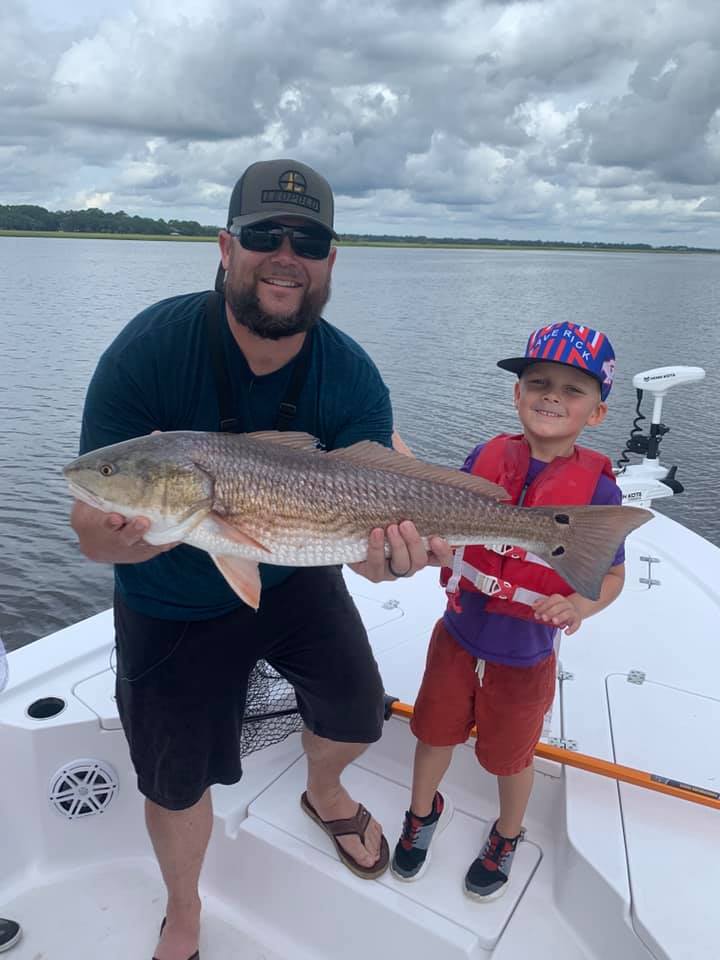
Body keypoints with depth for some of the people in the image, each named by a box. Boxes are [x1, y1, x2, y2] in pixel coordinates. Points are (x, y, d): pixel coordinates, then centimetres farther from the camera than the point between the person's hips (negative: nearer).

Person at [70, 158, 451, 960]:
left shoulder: (353, 378, -18)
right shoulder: (149, 351, -26)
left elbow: (363, 529, -21)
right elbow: (91, 530, -26)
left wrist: (391, 552, -44)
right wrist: (124, 534, -49)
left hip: (293, 580, 2)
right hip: (172, 604, -1)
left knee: (357, 715, 8)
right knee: (177, 783, 11)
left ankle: (323, 792, 49)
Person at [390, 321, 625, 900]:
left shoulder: (597, 489, -16)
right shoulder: (485, 458, -9)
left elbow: (612, 576, -6)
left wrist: (578, 606, -25)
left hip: (525, 659, -2)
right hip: (458, 638, 3)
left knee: (511, 757, 21)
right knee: (436, 733, 22)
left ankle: (507, 836, 53)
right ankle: (425, 811, 54)